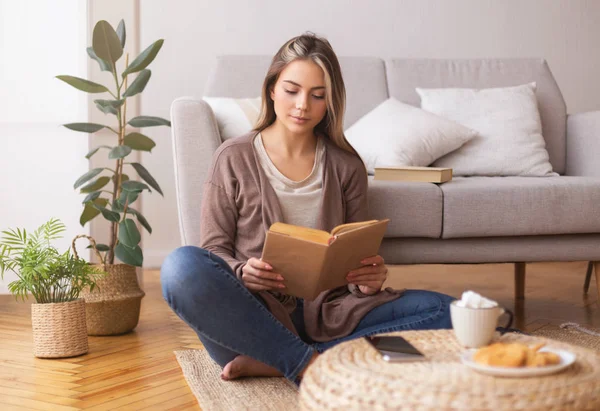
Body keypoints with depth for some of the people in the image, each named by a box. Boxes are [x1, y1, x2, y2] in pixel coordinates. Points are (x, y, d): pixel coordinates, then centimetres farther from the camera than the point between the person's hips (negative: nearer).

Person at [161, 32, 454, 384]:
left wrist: (370, 279, -13)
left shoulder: (346, 166, 10)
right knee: (182, 267, -33)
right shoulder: (234, 158, 4)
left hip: (324, 312, 3)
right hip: (251, 311, -3)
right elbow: (215, 248, 2)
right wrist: (242, 273, -21)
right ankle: (313, 366, -26)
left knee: (443, 311, -20)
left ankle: (273, 363, -23)